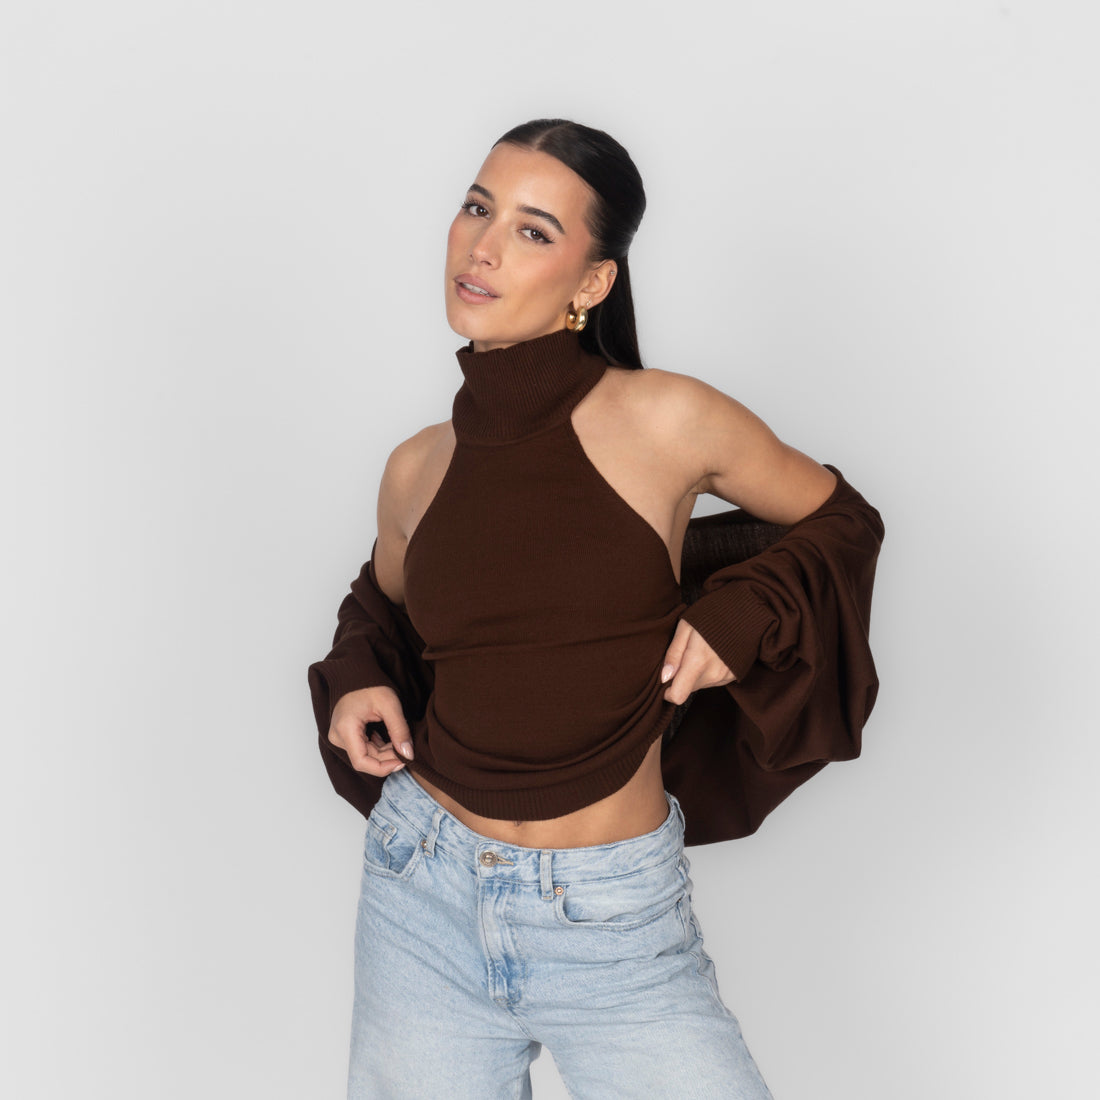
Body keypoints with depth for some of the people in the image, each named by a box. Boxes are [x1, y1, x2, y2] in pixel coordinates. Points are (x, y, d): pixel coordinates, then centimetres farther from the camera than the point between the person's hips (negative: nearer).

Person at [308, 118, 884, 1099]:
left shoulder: (667, 420, -11)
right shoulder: (418, 469, -1)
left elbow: (840, 520, 4)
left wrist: (741, 613, -12)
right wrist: (358, 679, 1)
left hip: (614, 919, -3)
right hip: (425, 896, 3)